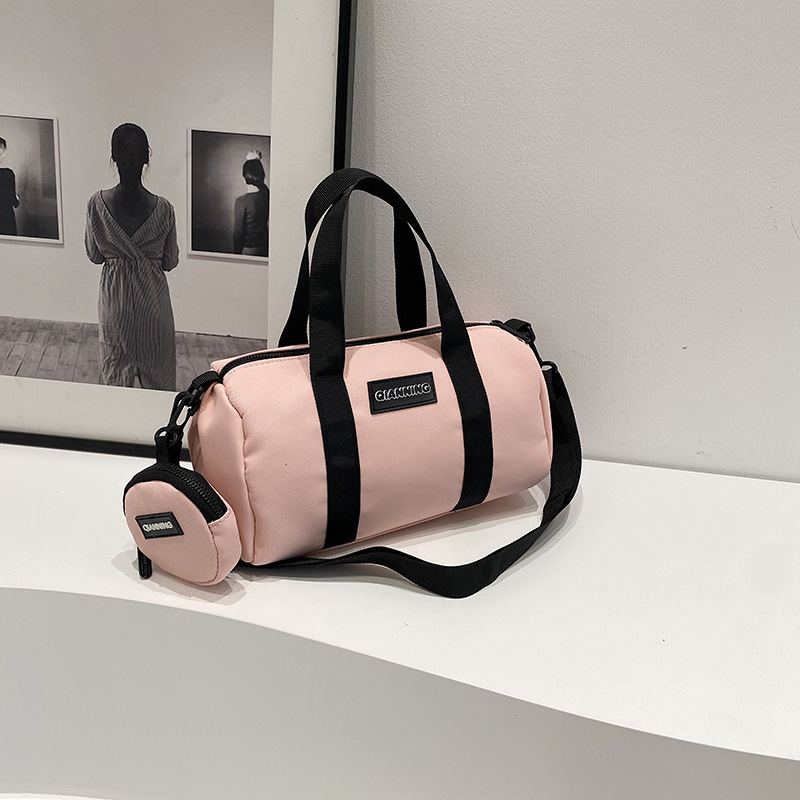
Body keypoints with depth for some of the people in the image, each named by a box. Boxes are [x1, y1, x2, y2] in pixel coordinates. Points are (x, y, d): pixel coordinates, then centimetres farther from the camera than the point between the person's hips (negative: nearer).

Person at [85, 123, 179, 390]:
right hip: (152, 298, -1)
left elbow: (94, 255, 0)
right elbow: (170, 262, -3)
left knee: (114, 375, 16)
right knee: (157, 376, 15)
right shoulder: (163, 209, -15)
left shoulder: (97, 203, -12)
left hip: (114, 296, 1)